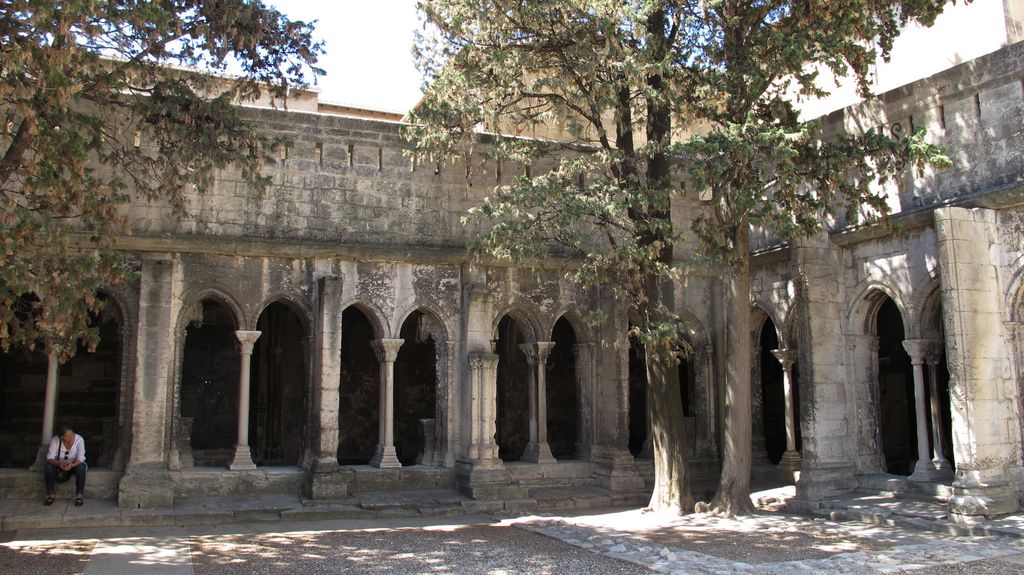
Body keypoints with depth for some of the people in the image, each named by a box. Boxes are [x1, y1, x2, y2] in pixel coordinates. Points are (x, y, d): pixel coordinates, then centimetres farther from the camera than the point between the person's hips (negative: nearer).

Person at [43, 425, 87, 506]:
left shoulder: (79, 439, -23)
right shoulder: (55, 440, -20)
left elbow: (80, 458, -26)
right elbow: (50, 458, -23)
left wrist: (71, 465, -46)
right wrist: (59, 463, -44)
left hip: (75, 464, -1)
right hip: (59, 464, 1)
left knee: (81, 467, -34)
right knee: (49, 467, -29)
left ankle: (79, 495, -25)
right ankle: (50, 494, -16)